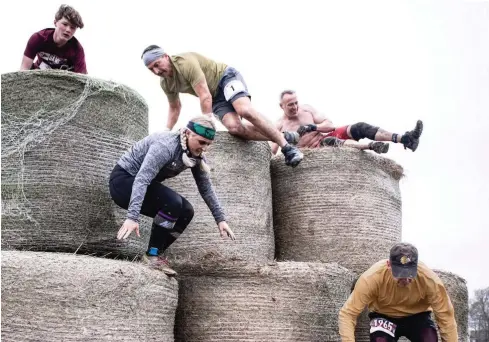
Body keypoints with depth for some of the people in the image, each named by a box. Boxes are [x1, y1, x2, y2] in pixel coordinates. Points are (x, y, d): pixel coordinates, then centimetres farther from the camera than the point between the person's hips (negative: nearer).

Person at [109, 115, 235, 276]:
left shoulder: (196, 155, -5)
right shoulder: (166, 145, -30)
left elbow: (206, 188, 2)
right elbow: (141, 179, -39)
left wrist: (220, 219, -3)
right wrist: (132, 217, -47)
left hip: (141, 183, 8)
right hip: (123, 180, -8)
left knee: (185, 212, -7)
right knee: (173, 202, -28)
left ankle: (156, 253, 2)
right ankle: (152, 255, -16)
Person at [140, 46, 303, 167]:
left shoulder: (185, 63, -26)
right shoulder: (165, 83, 0)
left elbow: (205, 97, -28)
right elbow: (174, 108, 19)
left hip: (226, 77, -6)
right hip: (216, 97, 6)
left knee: (245, 110, -33)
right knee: (234, 127, -22)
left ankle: (286, 146, -26)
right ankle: (276, 139, -13)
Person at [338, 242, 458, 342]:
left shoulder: (429, 279, -31)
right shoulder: (373, 277, -34)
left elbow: (446, 316, -22)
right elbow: (347, 313, -31)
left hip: (417, 316, 1)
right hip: (384, 316, -1)